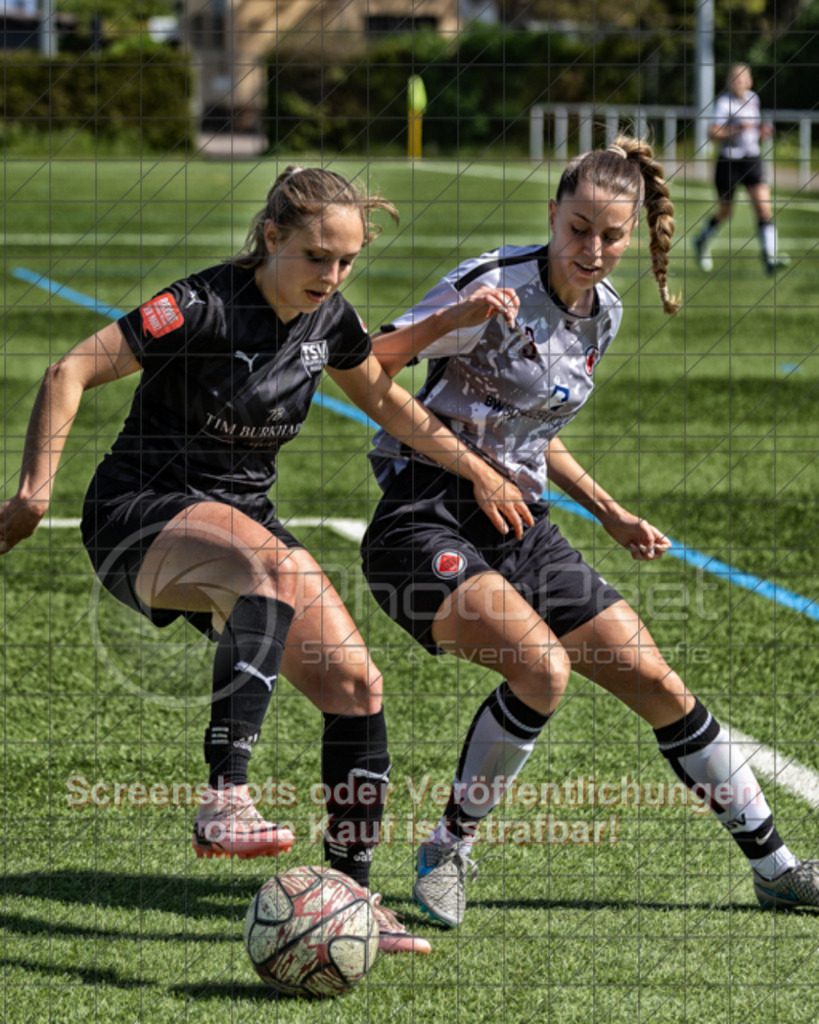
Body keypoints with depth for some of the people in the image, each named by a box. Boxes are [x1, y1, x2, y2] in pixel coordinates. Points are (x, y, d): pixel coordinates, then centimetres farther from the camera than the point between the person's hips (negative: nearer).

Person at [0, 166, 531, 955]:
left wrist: (476, 471, 18)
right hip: (139, 515, -7)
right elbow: (71, 373, -18)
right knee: (272, 568, -39)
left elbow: (384, 400, 22)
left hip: (241, 517, 7)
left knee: (354, 682, -7)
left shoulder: (328, 318, 2)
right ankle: (225, 802, -46)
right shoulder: (205, 306, -19)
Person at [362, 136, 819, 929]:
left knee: (656, 683, 5)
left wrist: (610, 515, 19)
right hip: (426, 521, -7)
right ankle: (447, 853, -11)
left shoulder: (602, 314, 9)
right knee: (541, 664, -30)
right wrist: (451, 319, -37)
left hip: (519, 528, 7)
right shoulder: (497, 284, -14)